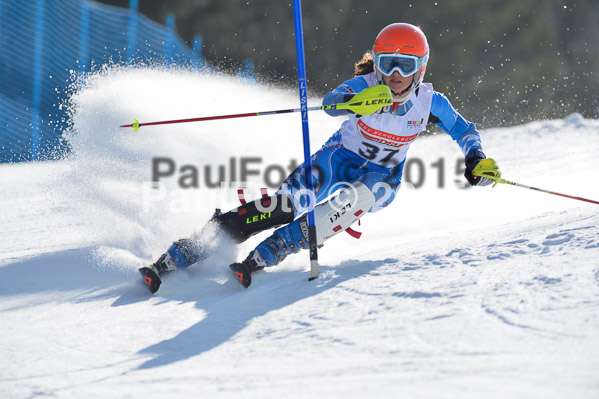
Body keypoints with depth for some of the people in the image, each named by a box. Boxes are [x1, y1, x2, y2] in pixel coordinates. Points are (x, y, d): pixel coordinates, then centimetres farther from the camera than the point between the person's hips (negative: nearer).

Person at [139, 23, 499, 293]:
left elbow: (465, 131, 1)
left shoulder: (430, 102, -14)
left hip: (382, 177, 2)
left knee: (351, 202, -35)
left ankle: (262, 258, -35)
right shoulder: (365, 86, -20)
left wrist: (476, 160, -18)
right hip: (341, 156, -1)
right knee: (286, 204, -24)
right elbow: (331, 102, -40)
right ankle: (175, 257, -28)